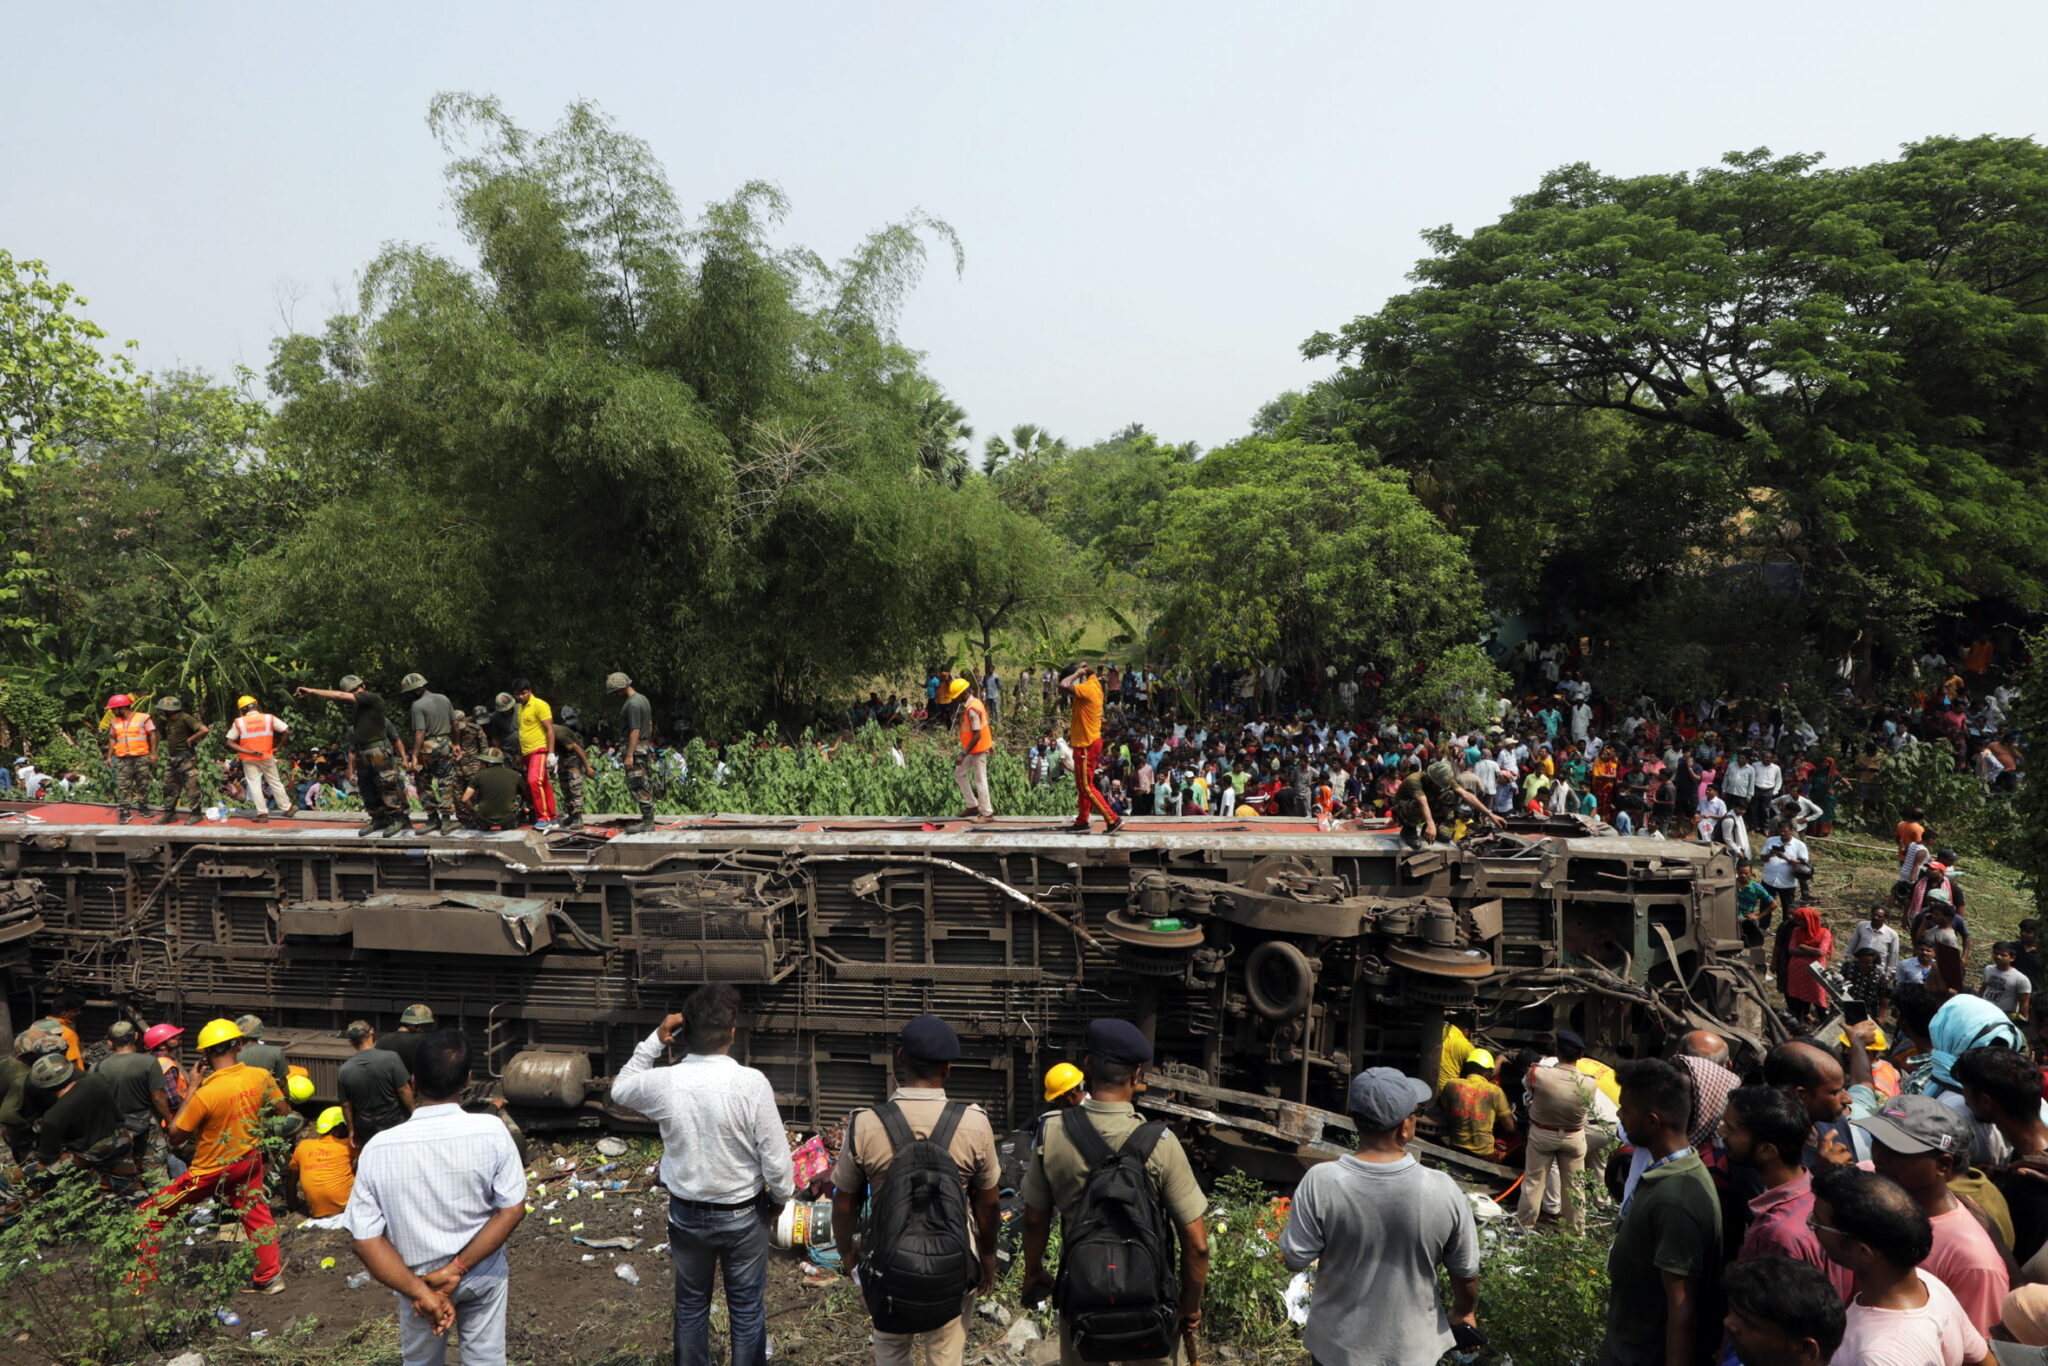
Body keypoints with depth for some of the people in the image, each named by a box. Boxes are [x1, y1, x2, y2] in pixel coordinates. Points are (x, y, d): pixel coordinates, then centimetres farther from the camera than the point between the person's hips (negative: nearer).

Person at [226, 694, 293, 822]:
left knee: (254, 784, 4)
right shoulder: (269, 718, -4)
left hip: (249, 759, -1)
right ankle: (286, 809, 17)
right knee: (275, 783, 12)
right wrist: (278, 747, 1)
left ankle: (262, 813, -3)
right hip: (267, 757, 1)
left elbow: (230, 742, -6)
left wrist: (247, 752, -11)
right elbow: (287, 731, -9)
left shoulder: (239, 722, -3)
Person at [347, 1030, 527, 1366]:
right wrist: (458, 1269, -17)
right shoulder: (491, 1131, -22)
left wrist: (419, 1291, -18)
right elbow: (513, 1209, -19)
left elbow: (366, 1238, -18)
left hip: (416, 1278, 1)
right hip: (482, 1274, -1)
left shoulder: (378, 1148, -19)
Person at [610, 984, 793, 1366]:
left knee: (690, 1304, 22)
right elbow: (775, 1159, -18)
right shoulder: (751, 1083, -25)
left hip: (686, 1213, 3)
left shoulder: (664, 1083, -16)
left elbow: (621, 1089, 9)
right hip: (742, 1215, -3)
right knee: (747, 1309, 15)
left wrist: (654, 1040, 2)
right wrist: (780, 1199, 1)